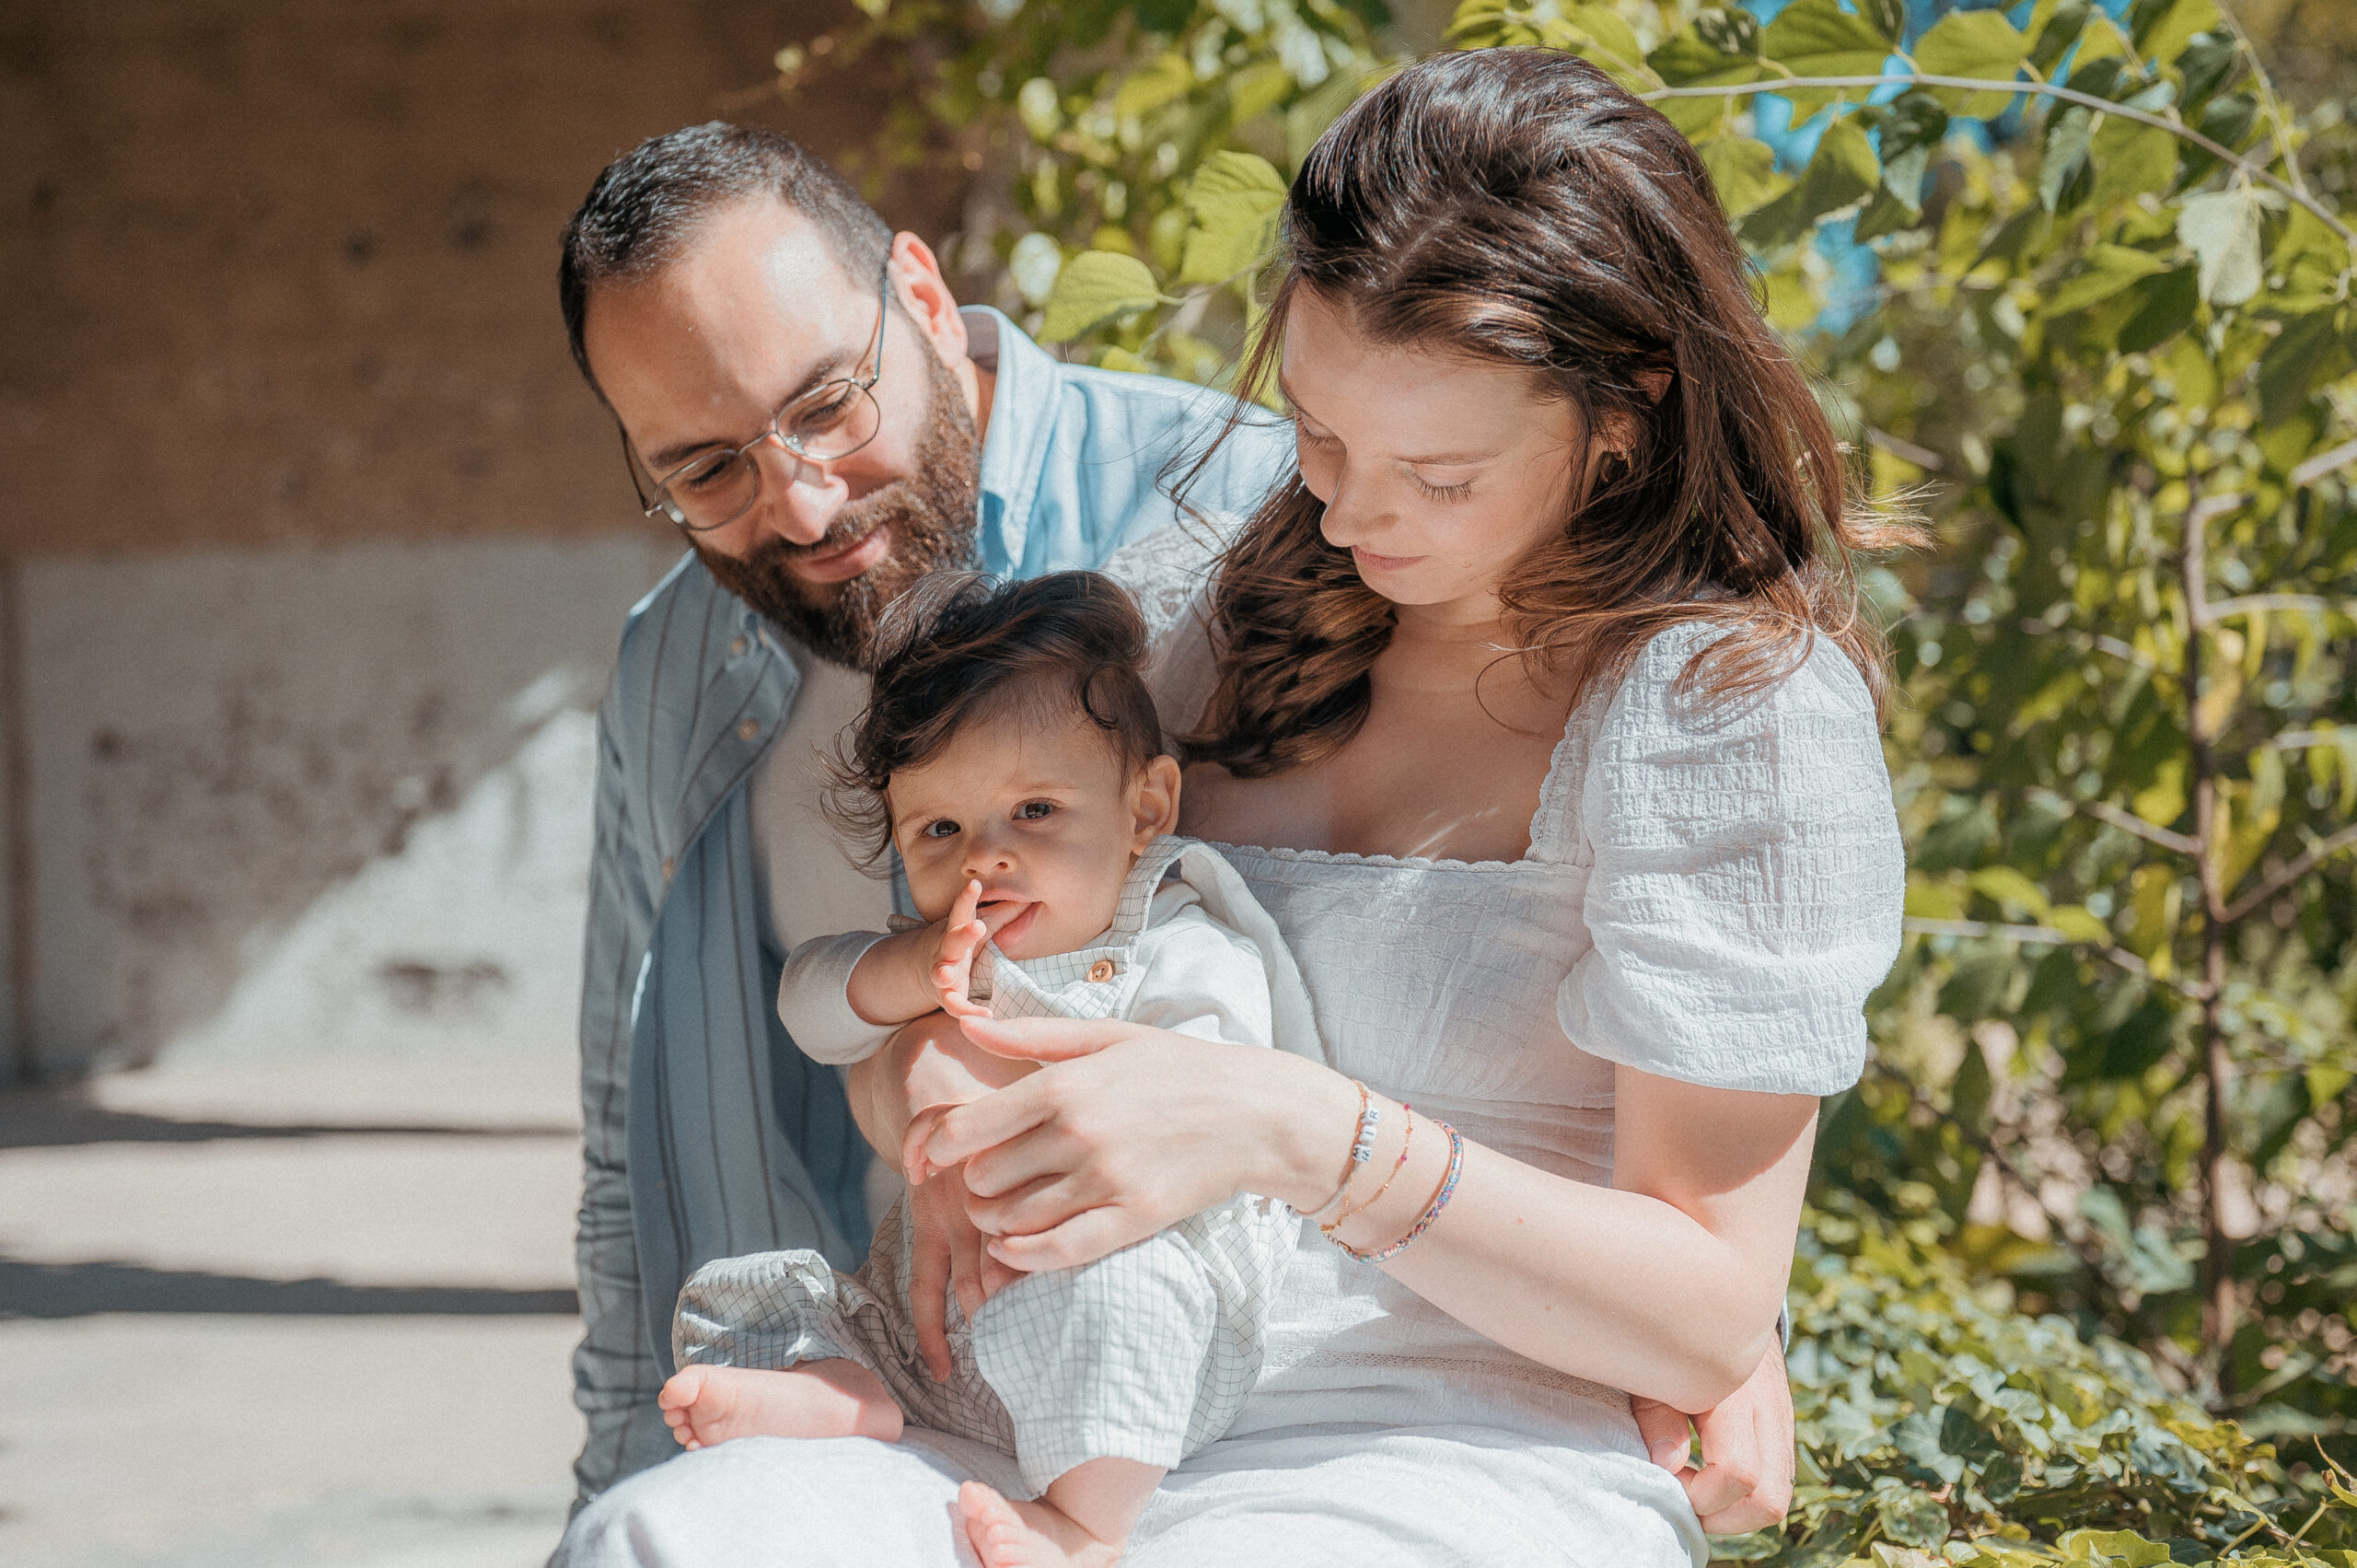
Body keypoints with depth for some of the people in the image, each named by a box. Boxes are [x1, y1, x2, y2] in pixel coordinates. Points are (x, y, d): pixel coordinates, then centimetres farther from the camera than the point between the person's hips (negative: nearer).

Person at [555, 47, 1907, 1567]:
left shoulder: (1738, 704, -5)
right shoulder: (1237, 612, 13)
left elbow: (1711, 1322, -8)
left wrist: (1296, 1133, -20)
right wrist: (924, 1079, -5)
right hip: (1104, 1439, 6)